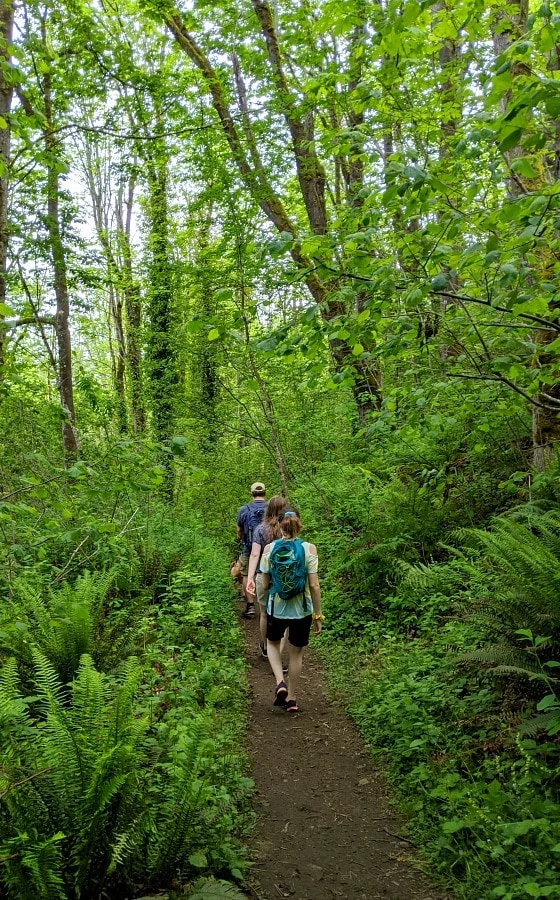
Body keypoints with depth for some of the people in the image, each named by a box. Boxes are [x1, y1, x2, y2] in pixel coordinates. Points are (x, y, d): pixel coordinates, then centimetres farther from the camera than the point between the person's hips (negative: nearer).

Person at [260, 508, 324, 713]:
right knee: (296, 653, 20)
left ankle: (280, 683, 8)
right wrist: (318, 615, -3)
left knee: (272, 643, 28)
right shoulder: (309, 549, -11)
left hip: (276, 608, 0)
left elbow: (264, 585, -6)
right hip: (301, 611, 0)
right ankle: (291, 698, 29)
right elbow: (314, 585, -12)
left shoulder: (269, 549, -9)